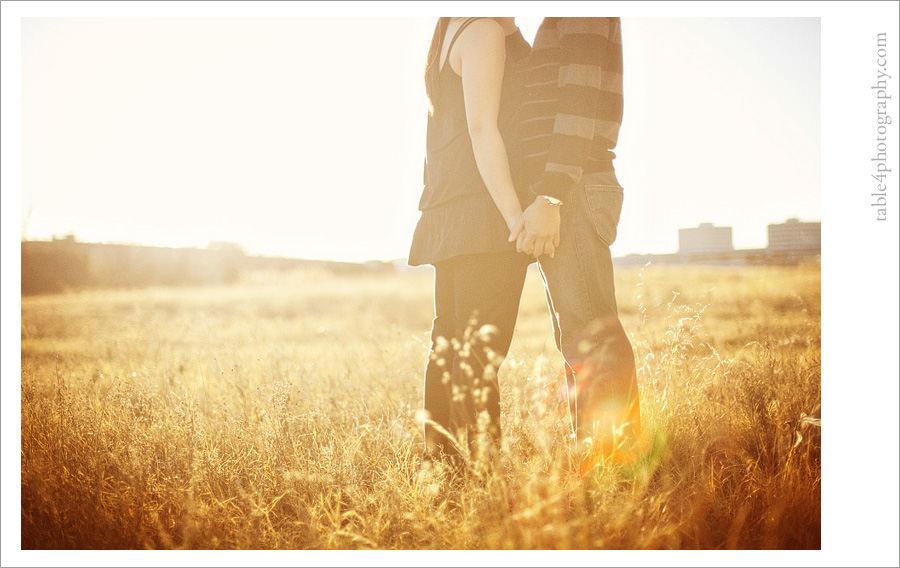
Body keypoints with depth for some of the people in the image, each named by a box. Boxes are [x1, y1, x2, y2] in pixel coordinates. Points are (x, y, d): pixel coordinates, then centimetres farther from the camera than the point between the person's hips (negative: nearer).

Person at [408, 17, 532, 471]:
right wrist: (514, 214, -19)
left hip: (448, 222, 10)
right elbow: (481, 129, -15)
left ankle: (442, 462, 10)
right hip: (484, 214, -10)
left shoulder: (449, 37, 23)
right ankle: (483, 467, -12)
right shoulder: (485, 31, -5)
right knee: (481, 354, -12)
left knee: (451, 350, 7)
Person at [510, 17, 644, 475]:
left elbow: (578, 104, -16)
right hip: (568, 198, 10)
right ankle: (592, 464, 10)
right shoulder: (556, 25, 25)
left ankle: (620, 456, -15)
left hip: (571, 195, -10)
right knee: (577, 339, 8)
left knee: (590, 338, -14)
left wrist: (549, 198, -23)